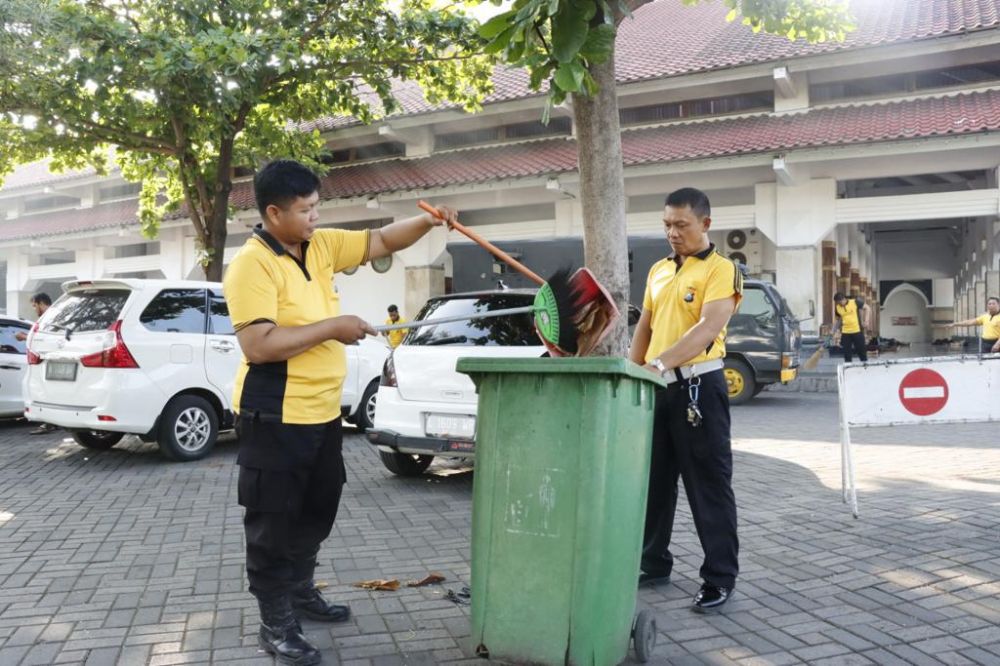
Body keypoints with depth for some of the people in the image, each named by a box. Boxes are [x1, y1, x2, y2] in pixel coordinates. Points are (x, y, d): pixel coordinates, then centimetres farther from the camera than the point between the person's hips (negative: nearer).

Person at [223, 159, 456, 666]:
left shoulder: (321, 245, 6)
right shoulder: (251, 265, -18)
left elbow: (380, 241, 15)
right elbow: (258, 345, -26)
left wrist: (428, 221, -2)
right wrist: (332, 328, -21)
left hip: (323, 411, 8)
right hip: (276, 417, -8)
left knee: (317, 510, 21)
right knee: (274, 521, 5)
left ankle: (300, 589, 41)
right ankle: (275, 623, 19)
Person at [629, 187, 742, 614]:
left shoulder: (721, 270, -7)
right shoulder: (658, 271, 15)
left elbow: (709, 329, -22)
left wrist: (660, 363, -32)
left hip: (697, 386, -7)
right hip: (656, 387, 7)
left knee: (709, 486, 0)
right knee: (654, 479, 14)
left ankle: (720, 579, 11)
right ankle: (653, 564, 28)